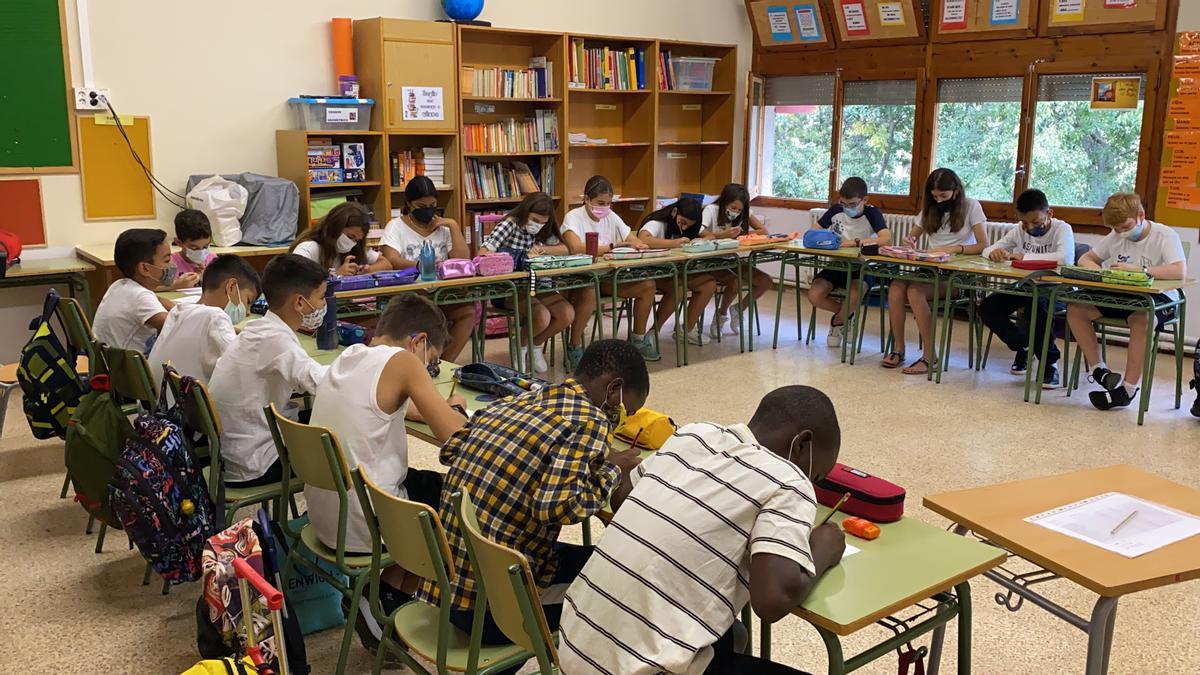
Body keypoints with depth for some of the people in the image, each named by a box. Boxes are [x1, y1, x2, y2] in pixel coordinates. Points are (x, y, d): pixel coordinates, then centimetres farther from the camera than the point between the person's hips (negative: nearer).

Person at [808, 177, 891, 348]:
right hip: (837, 264, 4)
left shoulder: (872, 212, -10)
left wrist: (855, 242, -32)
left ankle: (838, 322, 4)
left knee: (854, 296, -34)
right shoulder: (836, 210, 0)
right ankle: (847, 313, 11)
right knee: (814, 295, -22)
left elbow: (886, 239, -26)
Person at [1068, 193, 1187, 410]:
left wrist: (1138, 269, -31)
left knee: (1141, 319, -39)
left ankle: (1128, 389, -29)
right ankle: (1098, 369, -5)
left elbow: (1180, 271, -27)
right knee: (1075, 308, -15)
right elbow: (1085, 259, 13)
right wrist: (1096, 269, -11)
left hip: (1158, 297, -6)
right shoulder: (1115, 236, 6)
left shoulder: (1164, 235, -12)